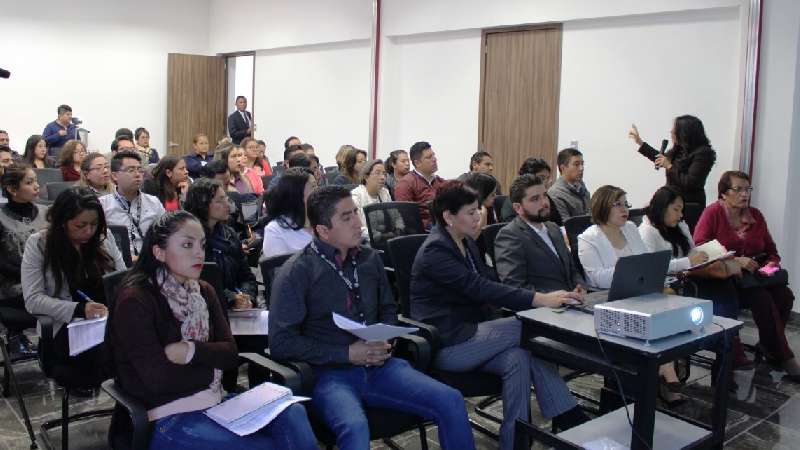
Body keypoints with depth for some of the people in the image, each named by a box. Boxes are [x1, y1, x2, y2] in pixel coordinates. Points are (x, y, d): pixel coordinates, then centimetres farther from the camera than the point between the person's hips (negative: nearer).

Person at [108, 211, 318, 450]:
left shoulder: (203, 291, 10)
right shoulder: (135, 301, -12)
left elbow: (231, 354, 4)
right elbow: (159, 379, -18)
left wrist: (192, 351, -15)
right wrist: (212, 364, -4)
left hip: (214, 401, 6)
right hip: (169, 417, -6)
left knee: (293, 414, -19)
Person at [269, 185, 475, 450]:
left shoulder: (370, 259, 9)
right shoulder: (296, 273, -7)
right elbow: (281, 343, -11)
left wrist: (384, 341, 0)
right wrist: (347, 354, -14)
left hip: (377, 366, 5)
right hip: (329, 373, -5)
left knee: (451, 402, -11)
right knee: (355, 427, -36)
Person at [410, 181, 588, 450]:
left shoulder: (467, 243, 13)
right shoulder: (435, 251, -16)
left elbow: (487, 287, 11)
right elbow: (479, 288, -28)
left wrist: (540, 298, -5)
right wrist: (539, 300, -35)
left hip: (470, 333, 8)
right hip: (446, 345, -8)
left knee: (519, 358, -21)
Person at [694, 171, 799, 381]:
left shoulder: (755, 215, 16)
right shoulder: (712, 212, -2)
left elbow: (771, 251, 23)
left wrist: (772, 264, 0)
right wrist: (735, 261, -20)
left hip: (755, 276, 6)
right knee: (763, 298, -30)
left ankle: (766, 348, -7)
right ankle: (782, 358, -19)